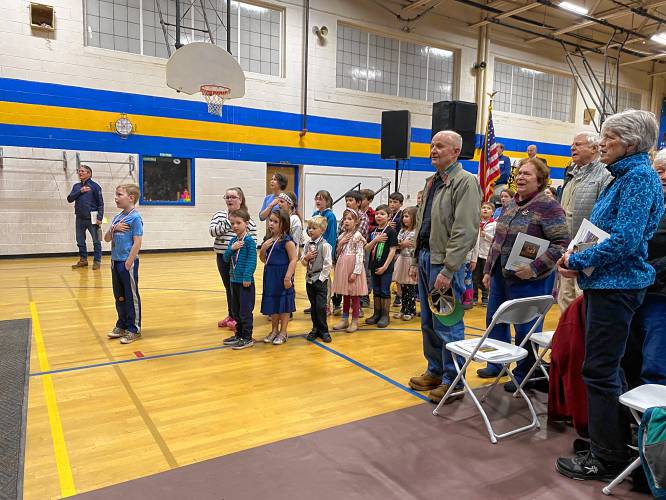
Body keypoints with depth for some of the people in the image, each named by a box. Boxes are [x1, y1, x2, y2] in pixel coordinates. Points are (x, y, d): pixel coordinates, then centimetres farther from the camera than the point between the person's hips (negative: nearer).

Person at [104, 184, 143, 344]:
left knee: (131, 297, 2)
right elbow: (106, 238, 12)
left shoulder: (135, 217, -12)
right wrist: (114, 228, -7)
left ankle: (134, 329, 12)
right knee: (119, 296, 16)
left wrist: (129, 262, -18)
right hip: (115, 261, 8)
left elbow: (137, 242, -16)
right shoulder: (117, 217, 11)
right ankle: (122, 325, 30)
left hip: (128, 262, -8)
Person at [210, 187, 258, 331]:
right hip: (222, 257, 4)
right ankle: (231, 316, 28)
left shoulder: (247, 218, -3)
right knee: (228, 287, 14)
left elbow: (253, 240, -3)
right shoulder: (220, 215, 5)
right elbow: (212, 230, -10)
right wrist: (228, 222, -20)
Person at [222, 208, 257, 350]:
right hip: (234, 280, 8)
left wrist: (247, 277, -21)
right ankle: (239, 334, 29)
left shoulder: (249, 240, -13)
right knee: (235, 310, 16)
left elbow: (252, 260, -17)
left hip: (245, 281, -8)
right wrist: (231, 248, -9)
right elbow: (226, 258, 9)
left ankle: (247, 338, 9)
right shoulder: (233, 241, 9)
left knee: (245, 311, 0)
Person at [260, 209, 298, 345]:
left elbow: (294, 259, -17)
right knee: (272, 303, 15)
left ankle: (283, 332, 19)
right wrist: (263, 248, -5)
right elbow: (263, 259, 14)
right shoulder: (269, 240, 8)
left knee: (284, 303, 6)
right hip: (270, 275, 7)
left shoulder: (287, 240, -13)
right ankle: (274, 330, 30)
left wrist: (288, 277, -21)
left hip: (282, 276, -7)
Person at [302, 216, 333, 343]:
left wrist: (321, 278, -14)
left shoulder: (325, 245, -12)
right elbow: (303, 263, 12)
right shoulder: (308, 245, 8)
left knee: (321, 307, -4)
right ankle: (316, 329, 23)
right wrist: (306, 257, -8)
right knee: (313, 306, 12)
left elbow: (328, 264, -15)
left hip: (320, 280, -6)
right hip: (309, 279, 6)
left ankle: (323, 331, 9)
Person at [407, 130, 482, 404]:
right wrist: (415, 260, 16)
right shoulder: (431, 182, 16)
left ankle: (453, 381, 15)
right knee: (428, 323, 17)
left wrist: (447, 270, -21)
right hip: (425, 258, 9)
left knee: (447, 326, 0)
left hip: (445, 263, -9)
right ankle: (435, 371, 32)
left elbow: (465, 232, -19)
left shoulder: (465, 182, -11)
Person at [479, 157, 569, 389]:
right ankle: (496, 365, 35)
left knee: (525, 329, 6)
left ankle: (522, 375, 25)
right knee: (494, 320, 16)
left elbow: (561, 243, -18)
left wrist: (534, 268, -25)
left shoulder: (548, 206, -12)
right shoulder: (511, 205, 10)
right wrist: (488, 270, 15)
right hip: (501, 275, 8)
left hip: (529, 280, -7)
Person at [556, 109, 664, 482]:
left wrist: (577, 261, -14)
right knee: (608, 368, 18)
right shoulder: (623, 177, 16)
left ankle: (606, 460, 11)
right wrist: (576, 260, 5)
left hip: (615, 286, -10)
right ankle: (618, 443, 33)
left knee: (600, 371, -3)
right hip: (608, 283, 10)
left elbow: (625, 240, -23)